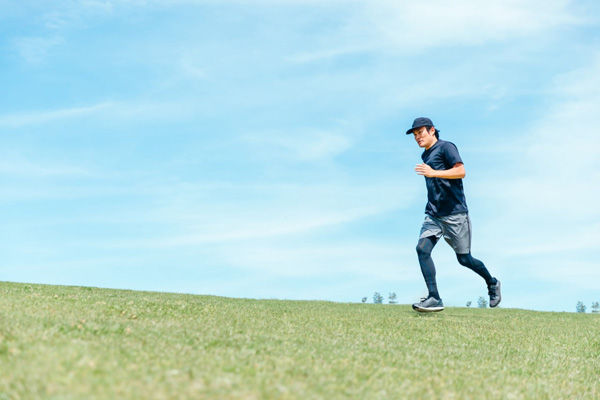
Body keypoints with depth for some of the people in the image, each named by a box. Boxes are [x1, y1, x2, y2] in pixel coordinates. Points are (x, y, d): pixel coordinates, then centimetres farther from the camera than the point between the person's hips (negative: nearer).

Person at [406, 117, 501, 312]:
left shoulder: (446, 147, -5)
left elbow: (461, 171, -18)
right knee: (422, 248, -16)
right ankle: (434, 298, -17)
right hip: (433, 214, 7)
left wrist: (433, 173, -27)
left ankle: (492, 284, 31)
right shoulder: (425, 155, 19)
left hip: (454, 214, -7)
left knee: (464, 259, 3)